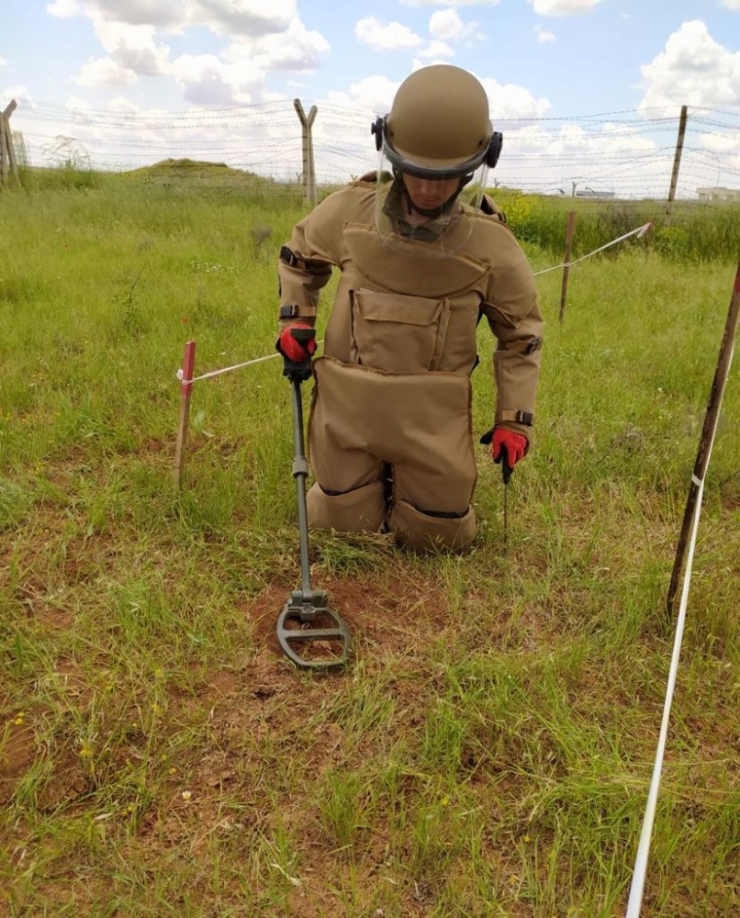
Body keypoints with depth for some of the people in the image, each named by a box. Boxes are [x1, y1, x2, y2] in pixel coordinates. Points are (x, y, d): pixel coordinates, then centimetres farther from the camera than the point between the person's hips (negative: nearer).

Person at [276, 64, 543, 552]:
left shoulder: (491, 242, -8)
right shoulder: (351, 209, -6)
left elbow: (521, 332, 4)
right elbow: (300, 252, 16)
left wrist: (516, 418, -2)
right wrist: (295, 320, 3)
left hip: (433, 412, -1)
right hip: (349, 401, 1)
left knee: (438, 537, 8)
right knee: (341, 529, 11)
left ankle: (420, 483, 40)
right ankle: (368, 481, 43)